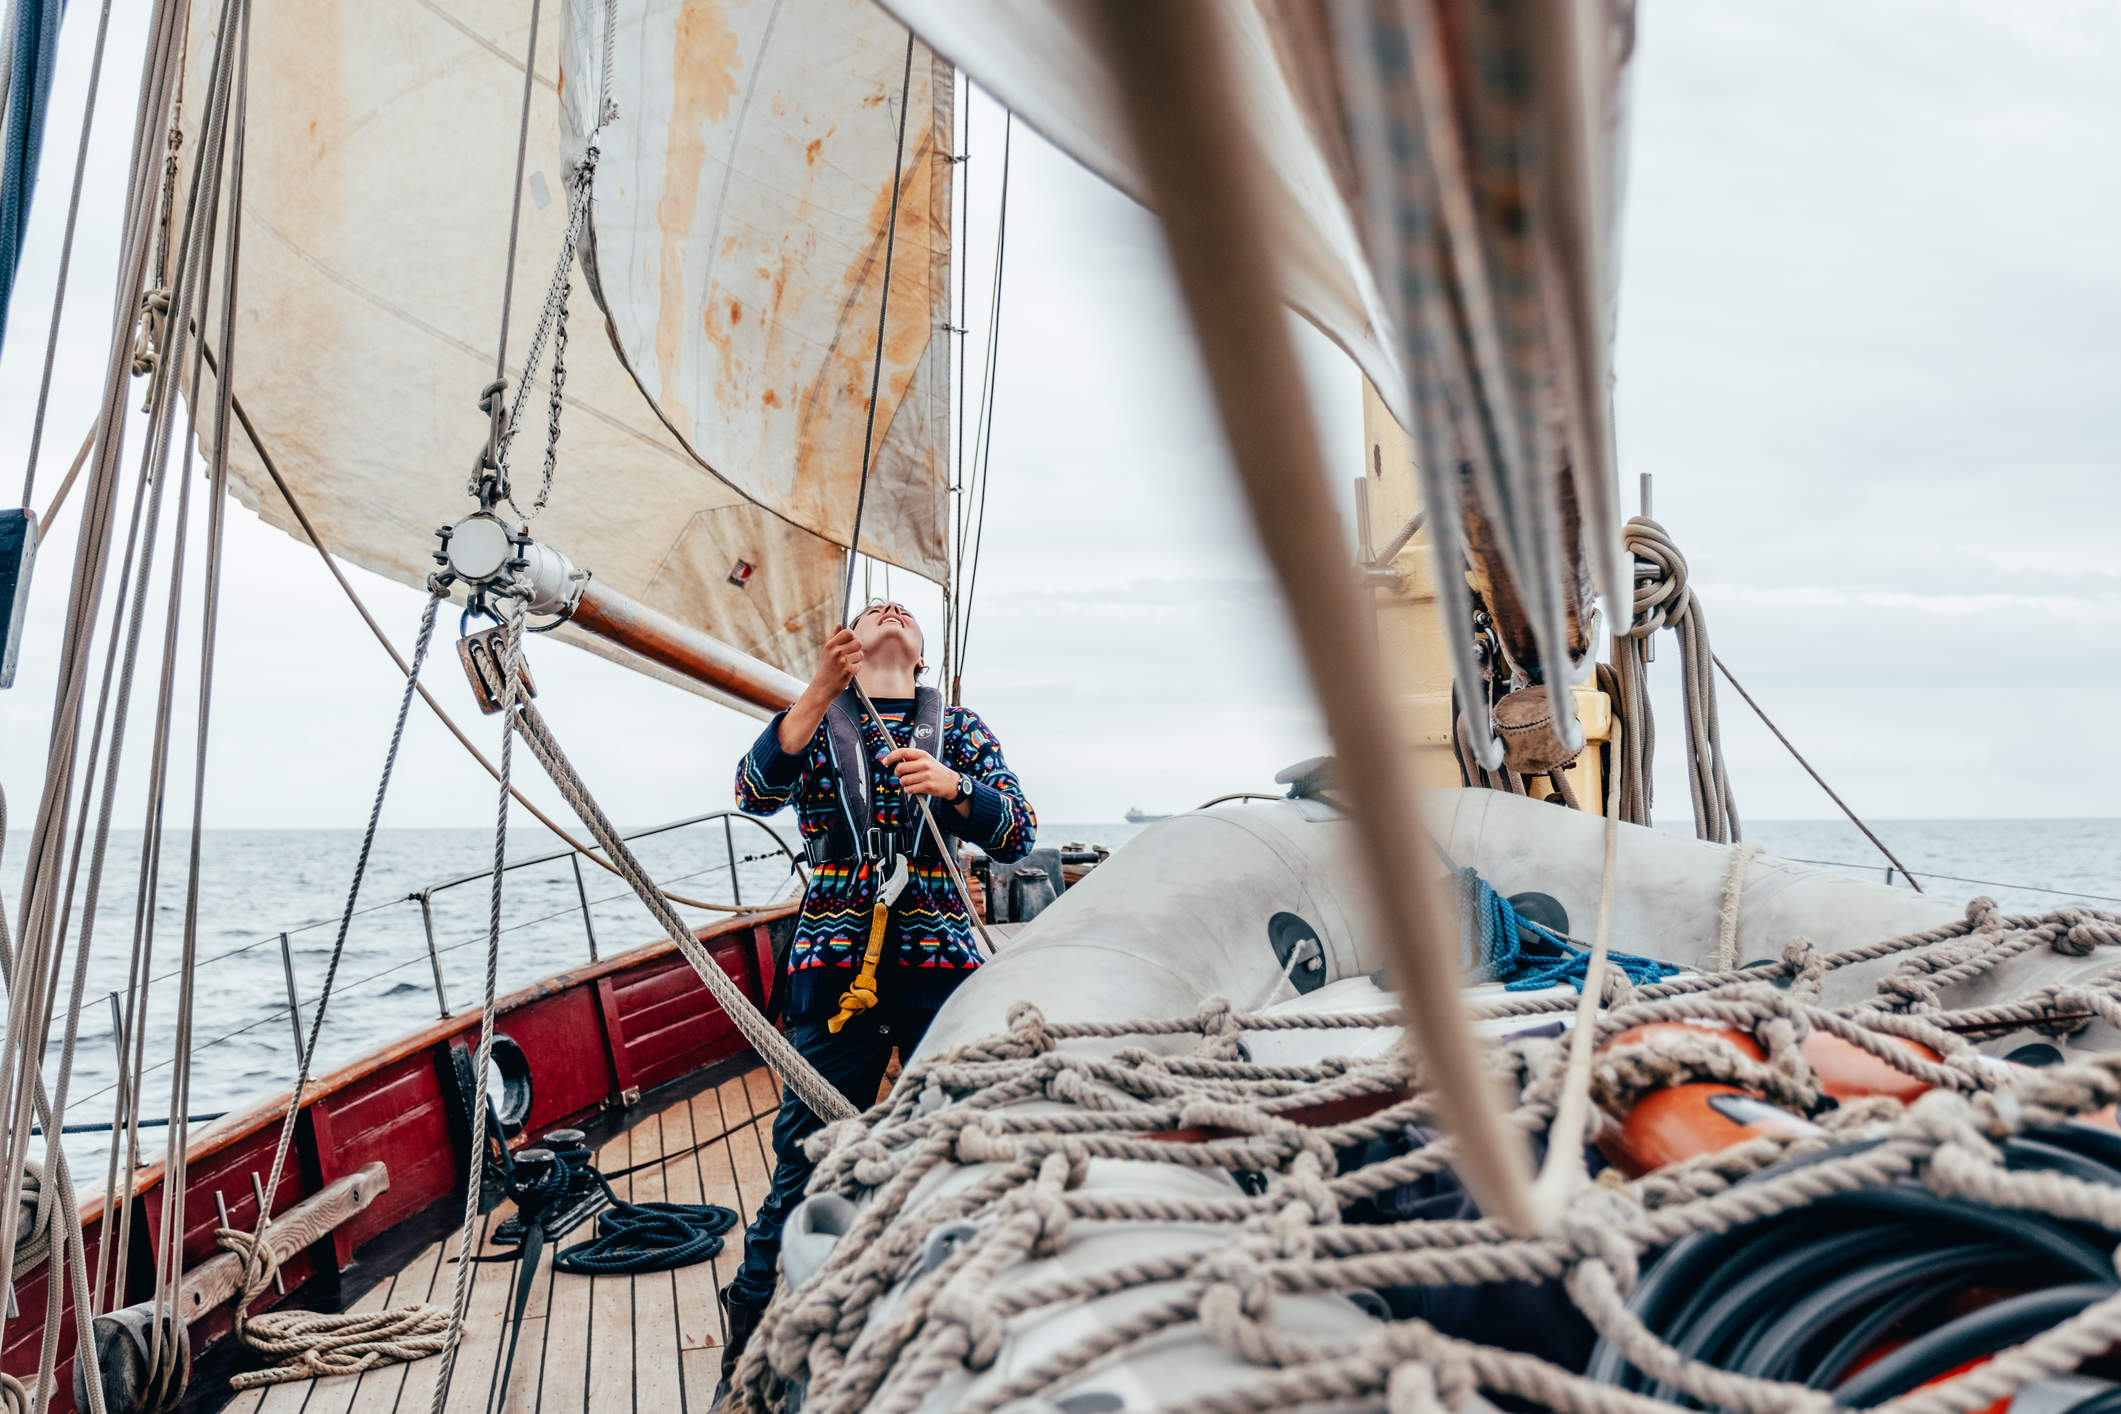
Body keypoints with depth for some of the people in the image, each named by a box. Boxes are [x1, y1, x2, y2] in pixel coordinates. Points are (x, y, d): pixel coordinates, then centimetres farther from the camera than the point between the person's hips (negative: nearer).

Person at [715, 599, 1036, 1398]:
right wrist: (821, 689, -17)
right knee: (809, 1153, -3)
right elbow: (754, 793, -7)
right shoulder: (813, 720, 13)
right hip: (835, 965, -1)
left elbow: (1017, 837, 5)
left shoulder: (961, 730, 16)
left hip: (942, 966, 2)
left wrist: (952, 786, -14)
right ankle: (752, 1342, 14)